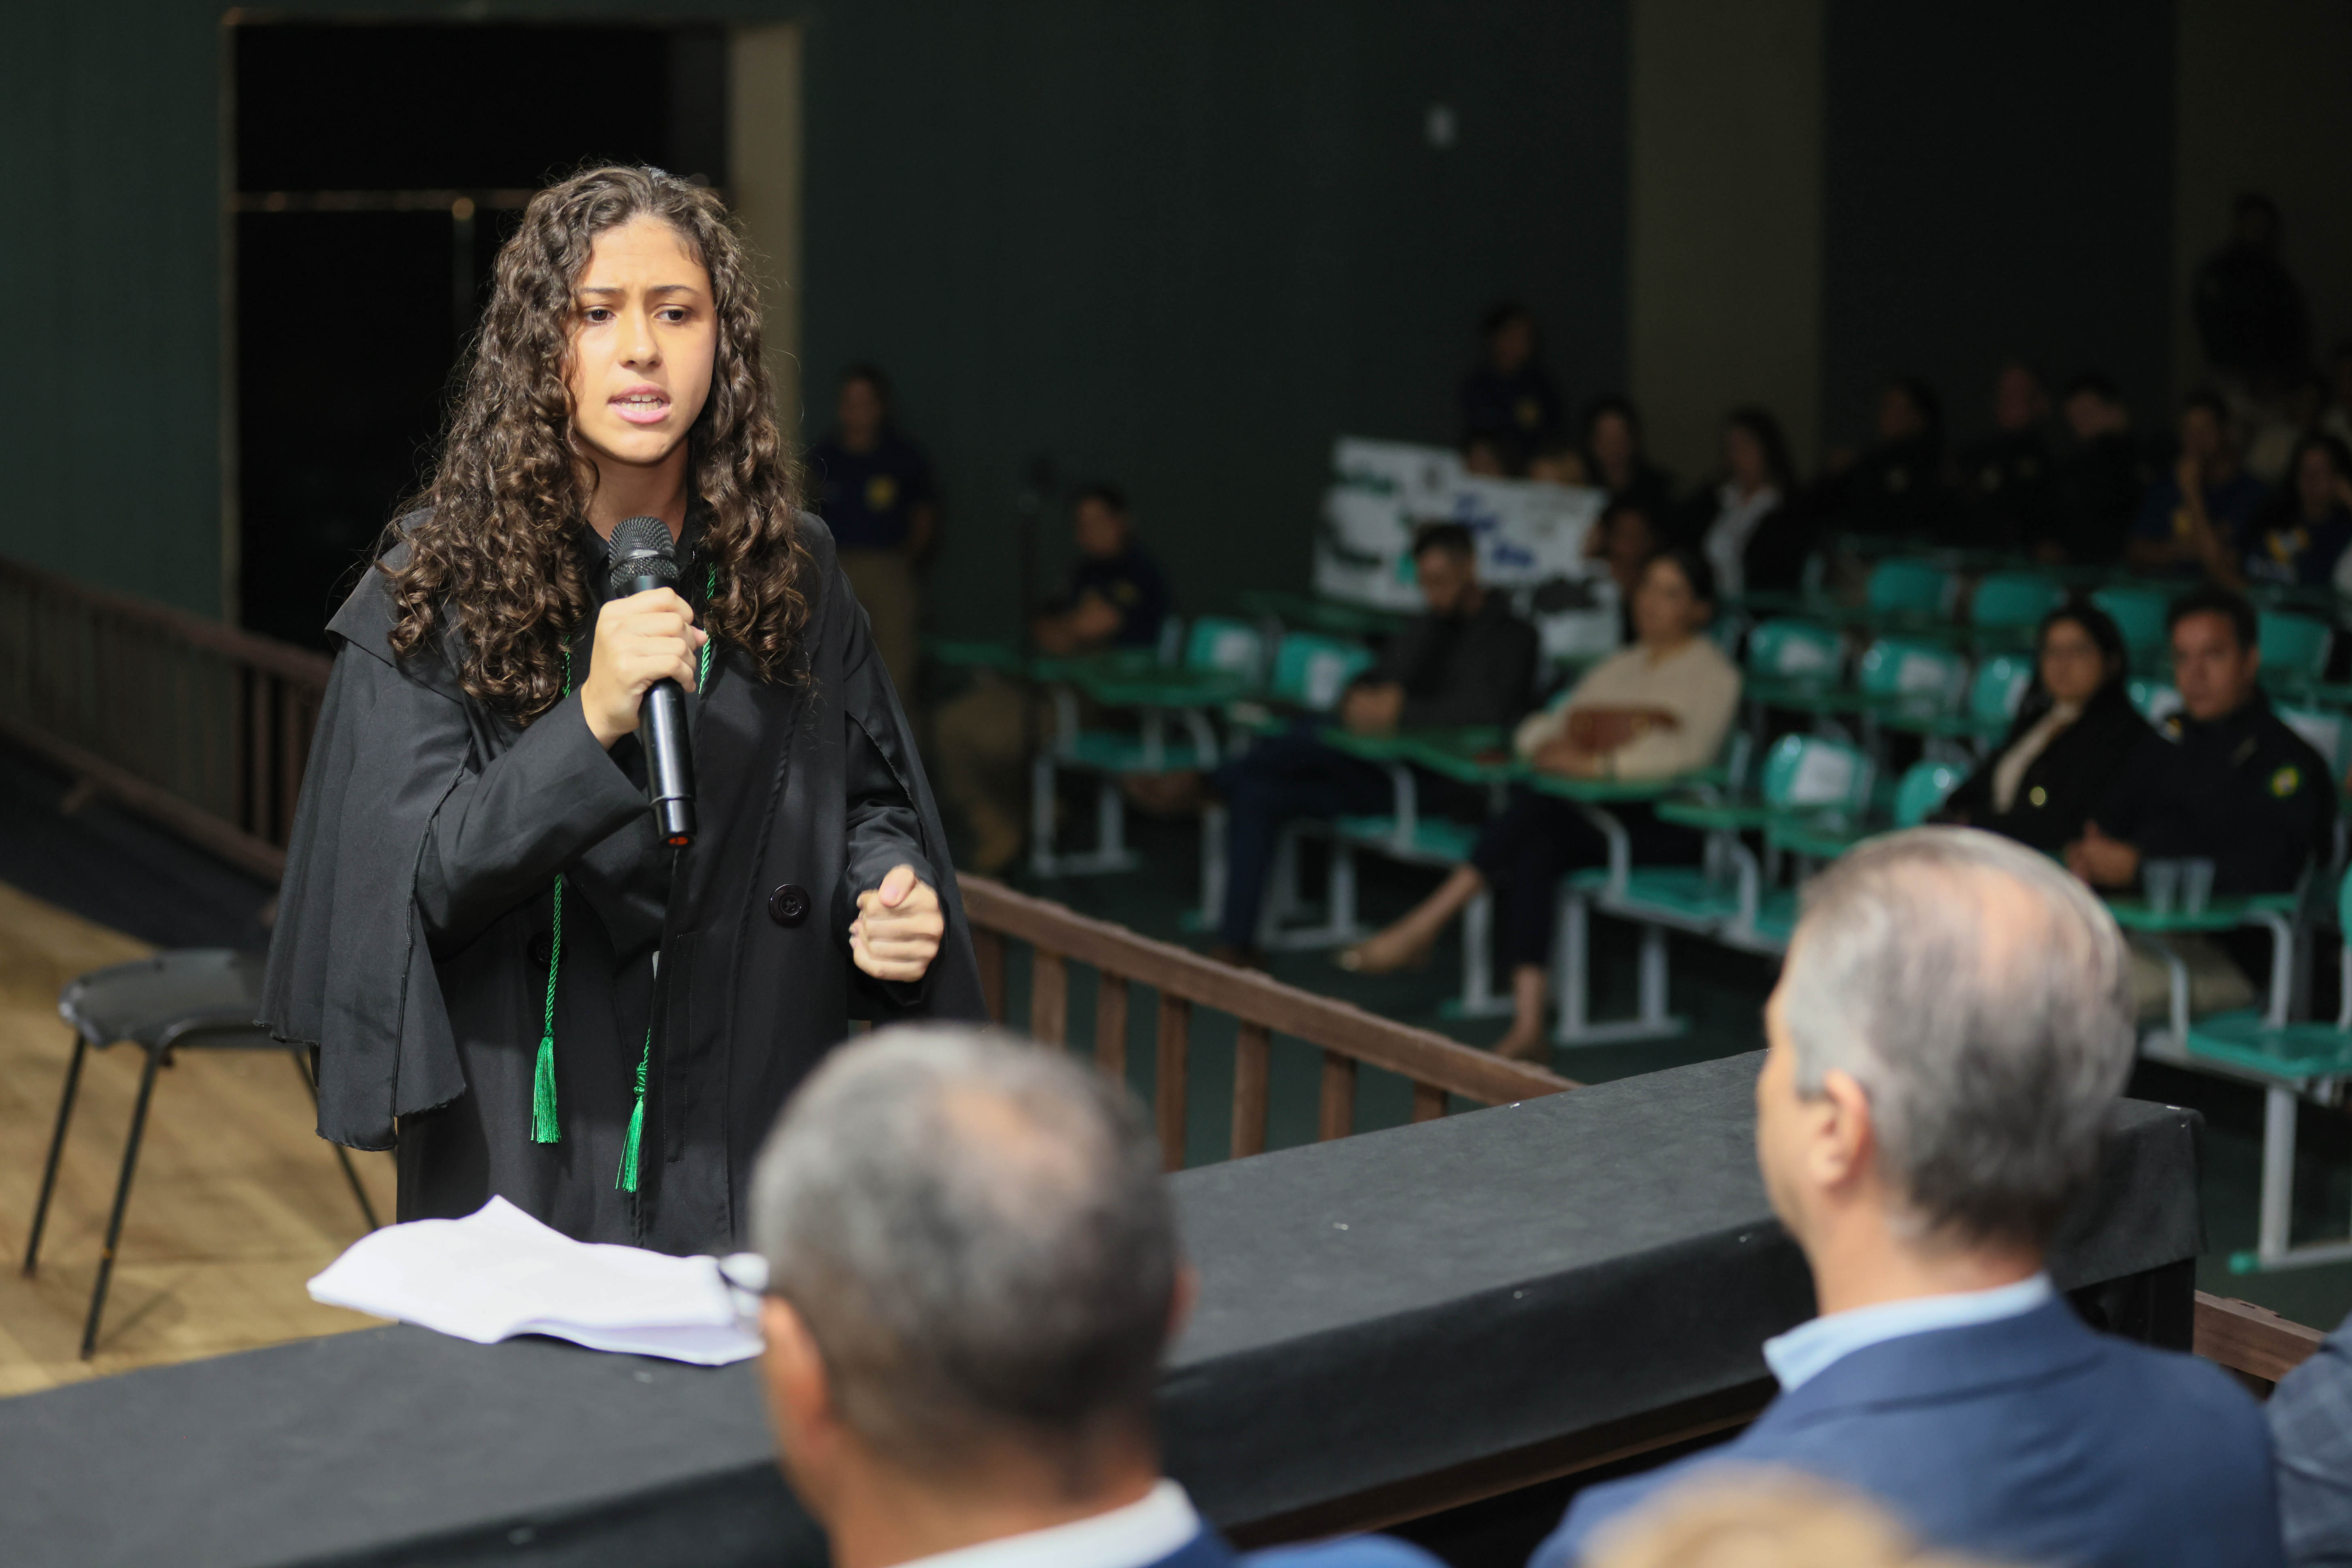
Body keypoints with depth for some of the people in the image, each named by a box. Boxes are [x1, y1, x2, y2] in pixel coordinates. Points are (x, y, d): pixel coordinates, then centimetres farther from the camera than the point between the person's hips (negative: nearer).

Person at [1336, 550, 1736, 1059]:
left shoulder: (1714, 674, 5)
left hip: (1663, 821, -6)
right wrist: (1549, 746, -4)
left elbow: (1690, 750, -15)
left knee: (1539, 810, -32)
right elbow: (1537, 730, 21)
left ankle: (1421, 928, -33)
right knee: (1532, 852, -30)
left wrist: (1597, 763, -23)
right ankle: (1528, 1025, -39)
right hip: (1594, 813, 6)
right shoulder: (1618, 667, 27)